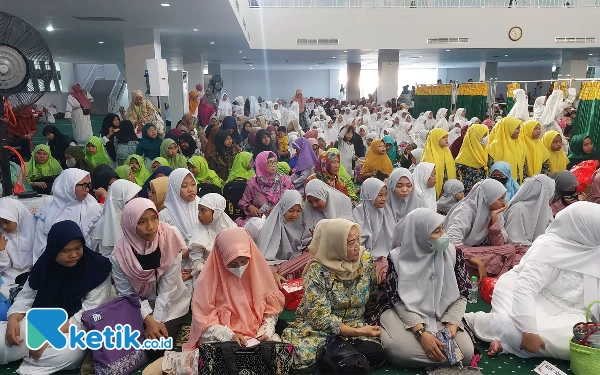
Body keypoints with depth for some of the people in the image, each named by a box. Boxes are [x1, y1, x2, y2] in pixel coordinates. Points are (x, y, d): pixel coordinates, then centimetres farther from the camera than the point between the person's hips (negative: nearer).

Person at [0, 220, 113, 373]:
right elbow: (26, 296, 5)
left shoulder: (96, 269, -17)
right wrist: (13, 320, -17)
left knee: (68, 353, -35)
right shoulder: (45, 264, -2)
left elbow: (89, 314, -20)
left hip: (76, 329, -3)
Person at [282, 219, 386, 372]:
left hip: (355, 326, 4)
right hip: (318, 330, -4)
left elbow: (373, 296, 10)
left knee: (376, 353, -25)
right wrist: (358, 332, -23)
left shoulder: (365, 259, -5)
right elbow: (321, 319, -20)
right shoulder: (317, 271, -18)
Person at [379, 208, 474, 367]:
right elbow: (396, 299, -10)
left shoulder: (453, 253, -3)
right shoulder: (397, 257, -10)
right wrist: (421, 332, -23)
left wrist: (452, 323, -16)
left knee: (465, 351, -26)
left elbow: (462, 294, 2)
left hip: (442, 316, 2)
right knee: (399, 349, -33)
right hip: (406, 315, -2)